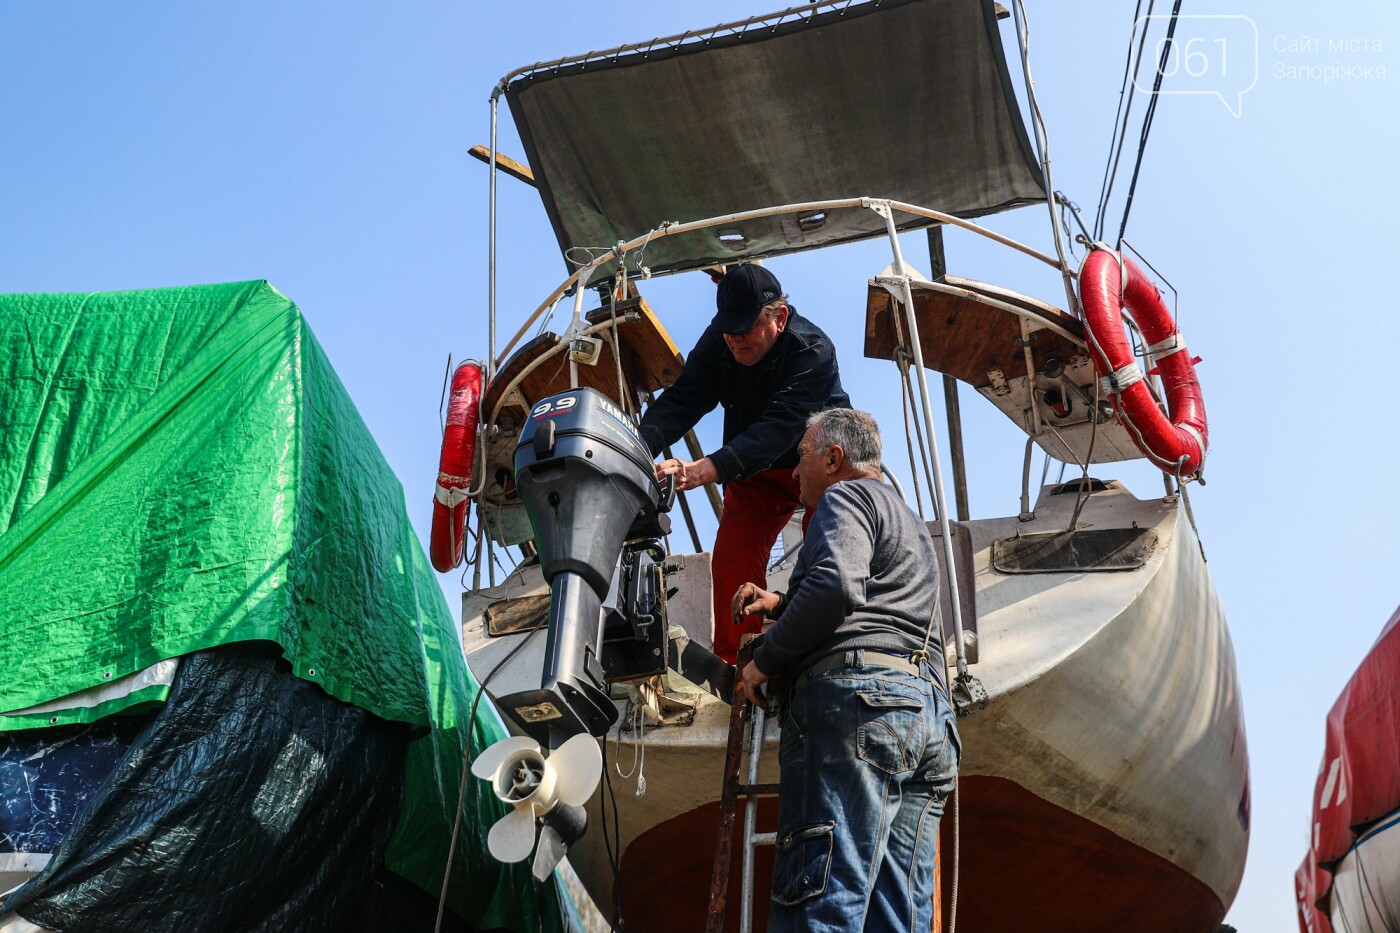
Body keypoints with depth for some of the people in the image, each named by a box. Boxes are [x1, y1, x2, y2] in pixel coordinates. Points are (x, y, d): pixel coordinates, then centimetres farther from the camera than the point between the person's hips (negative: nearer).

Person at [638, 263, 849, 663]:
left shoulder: (813, 350, -31)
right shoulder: (717, 342, -14)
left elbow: (776, 428, -43)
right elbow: (681, 400, -23)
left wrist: (703, 470, -56)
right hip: (753, 470, 4)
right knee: (732, 561, -8)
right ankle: (733, 666, -1)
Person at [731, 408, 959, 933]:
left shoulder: (845, 497, 6)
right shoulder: (911, 525, 36)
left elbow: (836, 586, -14)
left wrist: (764, 661, -4)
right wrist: (780, 604, 35)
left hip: (856, 695, -9)